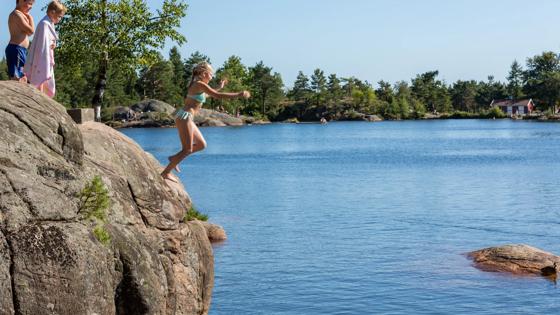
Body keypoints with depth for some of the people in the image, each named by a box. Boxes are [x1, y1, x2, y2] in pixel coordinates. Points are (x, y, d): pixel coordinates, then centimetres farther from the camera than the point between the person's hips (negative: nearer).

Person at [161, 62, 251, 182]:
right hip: (184, 117, -10)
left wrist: (219, 87, 40)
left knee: (201, 144, 13)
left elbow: (207, 95, 40)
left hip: (187, 118, 10)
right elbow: (217, 95, -18)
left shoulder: (198, 85, 18)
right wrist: (239, 95, -16)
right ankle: (166, 173, -5)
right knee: (187, 149, -8)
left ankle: (174, 159, 16)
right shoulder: (200, 84, -11)